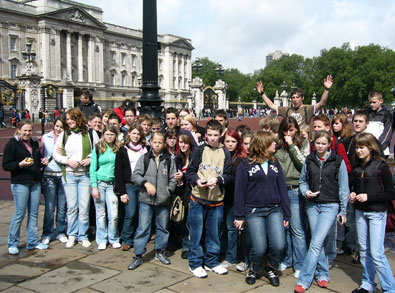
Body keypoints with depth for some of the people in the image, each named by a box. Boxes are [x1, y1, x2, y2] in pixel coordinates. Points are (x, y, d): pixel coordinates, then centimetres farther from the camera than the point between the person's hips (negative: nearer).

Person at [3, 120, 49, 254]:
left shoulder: (34, 143, 13)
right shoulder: (12, 143, -6)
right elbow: (5, 165, -9)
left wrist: (43, 161, 5)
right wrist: (20, 164, -23)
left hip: (35, 182, 6)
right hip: (20, 183, -6)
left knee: (34, 213, 9)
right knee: (19, 213, -3)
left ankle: (32, 242, 20)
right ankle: (12, 244, 12)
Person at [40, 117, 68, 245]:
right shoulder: (46, 138, 5)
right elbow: (40, 155, 5)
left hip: (63, 175, 1)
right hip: (49, 175, -1)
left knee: (62, 207, 6)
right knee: (49, 207, -1)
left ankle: (61, 232, 20)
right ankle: (47, 234, 13)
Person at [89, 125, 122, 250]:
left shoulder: (119, 149, 4)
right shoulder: (97, 148, 3)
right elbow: (92, 169, 1)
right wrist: (94, 187, -6)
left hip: (112, 184, 0)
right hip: (99, 183, 0)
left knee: (114, 214, -4)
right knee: (100, 214, 5)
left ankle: (114, 239, 13)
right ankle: (101, 240, 18)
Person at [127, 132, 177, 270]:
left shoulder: (169, 160, 5)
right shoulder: (144, 158, 2)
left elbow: (173, 178, 6)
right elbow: (135, 175, -2)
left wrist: (169, 191, -6)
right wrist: (146, 183, -16)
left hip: (163, 201, 2)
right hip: (146, 199, -2)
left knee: (163, 227, 13)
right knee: (143, 228, -1)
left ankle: (160, 251, 30)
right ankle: (138, 256, 9)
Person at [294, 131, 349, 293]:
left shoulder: (338, 161, -2)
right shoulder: (309, 160, 6)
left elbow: (343, 187, 1)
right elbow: (303, 180, 15)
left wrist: (343, 211, 2)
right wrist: (305, 192, -7)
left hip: (330, 206, -3)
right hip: (312, 205, 4)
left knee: (316, 243, -10)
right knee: (318, 242, 9)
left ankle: (303, 280, -5)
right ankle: (323, 274, 26)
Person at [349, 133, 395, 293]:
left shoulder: (381, 166, -11)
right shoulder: (357, 166, 6)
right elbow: (352, 185, 20)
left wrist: (369, 196, -18)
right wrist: (351, 194, -1)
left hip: (377, 213, -6)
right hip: (360, 212, 6)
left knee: (376, 253, -7)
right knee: (364, 250, 12)